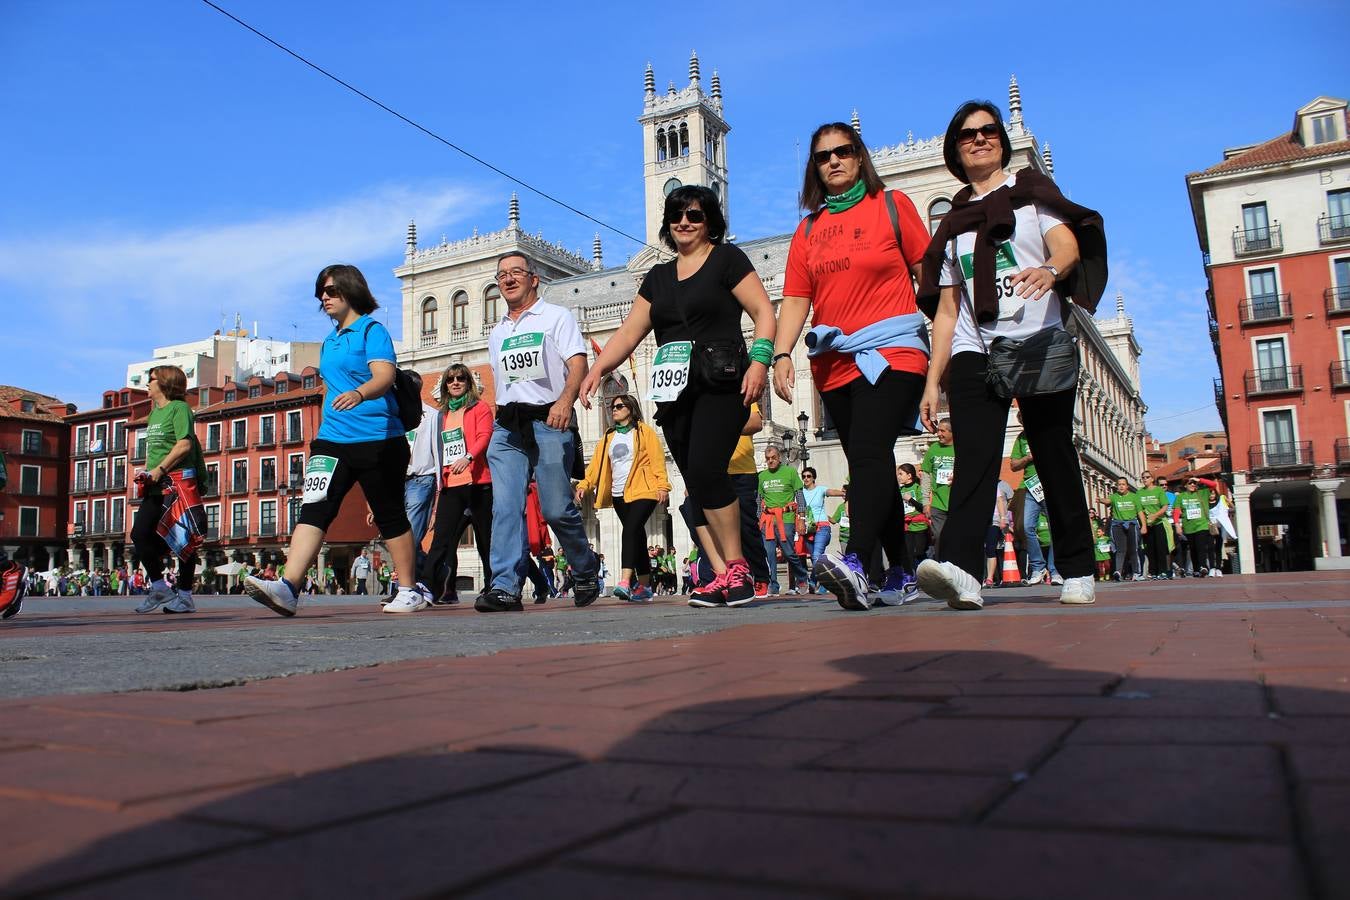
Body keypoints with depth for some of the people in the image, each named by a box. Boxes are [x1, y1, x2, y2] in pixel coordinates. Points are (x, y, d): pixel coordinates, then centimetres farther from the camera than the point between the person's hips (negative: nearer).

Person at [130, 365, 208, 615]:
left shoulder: (179, 407, -5)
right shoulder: (154, 412, 21)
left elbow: (184, 444, -16)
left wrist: (160, 469, -19)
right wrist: (146, 472, 10)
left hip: (179, 481, -8)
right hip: (156, 486, 8)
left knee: (183, 539, -2)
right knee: (140, 534, -1)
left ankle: (185, 596, 4)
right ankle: (159, 588, 10)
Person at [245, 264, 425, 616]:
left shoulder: (372, 330, -4)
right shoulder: (329, 341, 20)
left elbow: (385, 376, -20)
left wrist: (359, 394, -39)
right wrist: (325, 431, 26)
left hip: (377, 440, -7)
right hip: (332, 441, 7)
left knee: (390, 516, 2)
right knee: (314, 509, -9)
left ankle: (410, 591, 14)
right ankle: (287, 588, -17)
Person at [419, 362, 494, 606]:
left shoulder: (480, 408, 6)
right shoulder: (442, 415, 20)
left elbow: (484, 436, -11)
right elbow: (439, 452, 21)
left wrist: (467, 457, -29)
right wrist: (440, 480, 12)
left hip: (477, 483, -5)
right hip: (450, 486, 5)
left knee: (486, 539, 2)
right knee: (442, 539, -6)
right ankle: (443, 592, -8)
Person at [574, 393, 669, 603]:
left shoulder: (644, 431, 3)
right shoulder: (608, 437, 19)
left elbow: (657, 459, -5)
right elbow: (597, 463, 11)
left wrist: (662, 485, -16)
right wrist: (584, 485, -3)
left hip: (642, 492, -5)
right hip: (619, 495, 6)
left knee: (630, 531, -21)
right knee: (637, 537, 8)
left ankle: (625, 582, -29)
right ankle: (644, 588, 12)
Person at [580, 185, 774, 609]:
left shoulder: (727, 258, 5)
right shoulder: (658, 277, 21)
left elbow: (763, 311, -2)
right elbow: (629, 331, 16)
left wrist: (760, 359, -18)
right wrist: (598, 368, 1)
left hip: (720, 386, -6)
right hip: (673, 392, 6)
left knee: (705, 469, -21)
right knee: (697, 486, 1)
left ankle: (737, 567, -10)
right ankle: (722, 576, 2)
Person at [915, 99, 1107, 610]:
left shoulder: (1031, 191, 13)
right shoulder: (953, 223, 19)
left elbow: (1068, 244, -7)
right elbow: (946, 309, 16)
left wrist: (1050, 270, -32)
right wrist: (933, 380, 8)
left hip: (1039, 343, -2)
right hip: (975, 352, 2)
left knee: (1055, 458, -3)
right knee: (974, 456, -16)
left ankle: (1078, 573, 9)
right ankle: (960, 570, -31)